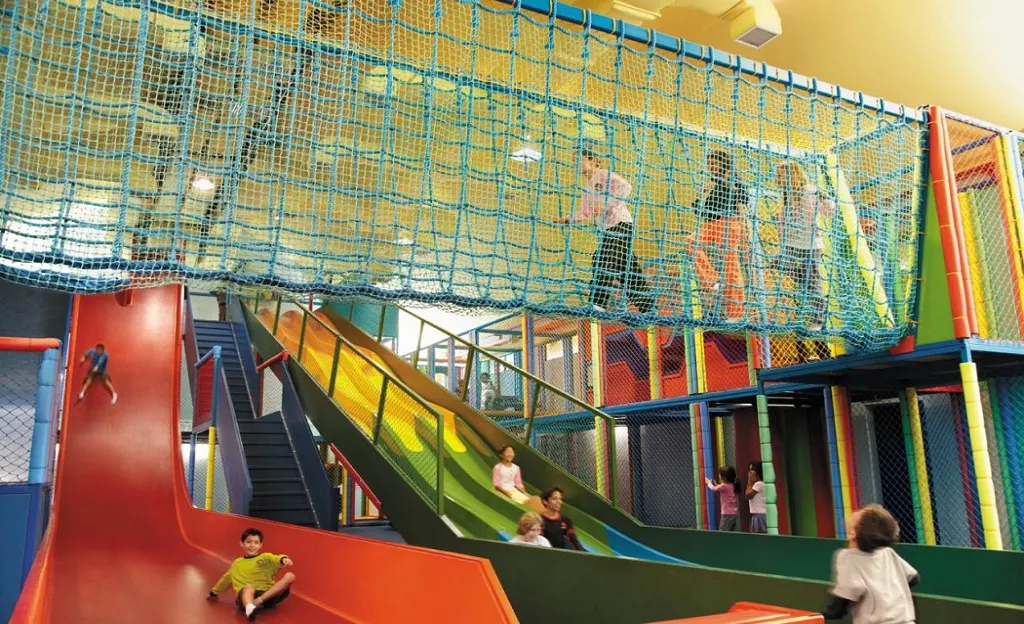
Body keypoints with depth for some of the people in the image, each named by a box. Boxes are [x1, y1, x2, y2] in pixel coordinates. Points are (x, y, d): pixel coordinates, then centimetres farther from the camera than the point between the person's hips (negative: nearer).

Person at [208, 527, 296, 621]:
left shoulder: (266, 557, 12)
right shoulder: (237, 564, 23)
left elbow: (277, 559, -11)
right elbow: (226, 579, 41)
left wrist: (284, 559, -36)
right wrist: (214, 592, 54)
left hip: (270, 594, -1)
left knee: (289, 576, -24)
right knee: (249, 587, -35)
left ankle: (259, 601, -34)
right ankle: (250, 608, -68)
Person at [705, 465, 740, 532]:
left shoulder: (724, 486, -13)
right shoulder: (733, 486, 9)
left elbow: (714, 489, 5)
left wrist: (709, 482, 23)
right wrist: (716, 484, 27)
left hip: (727, 514, -8)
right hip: (736, 513, 8)